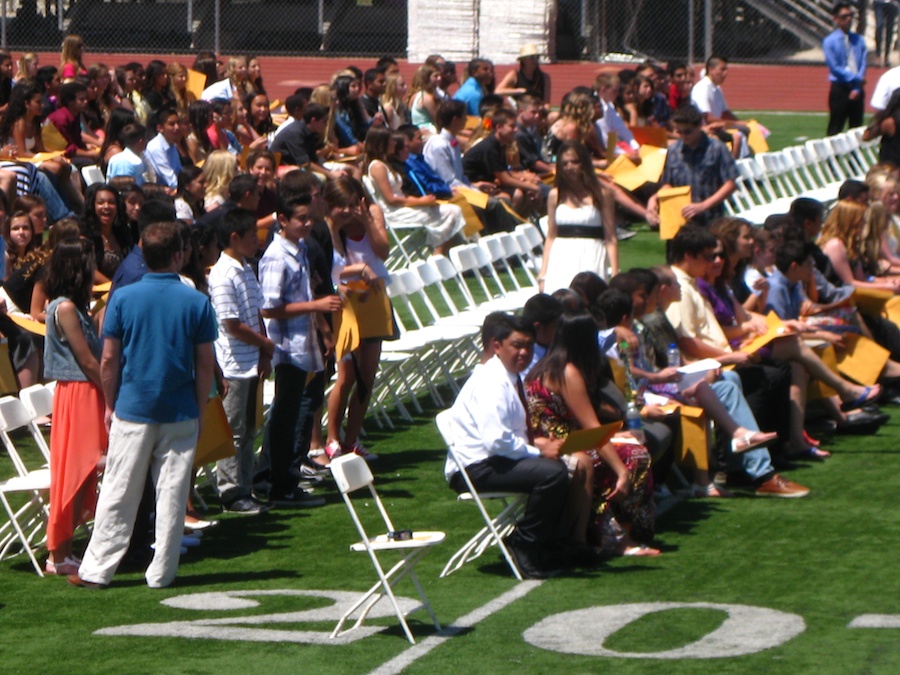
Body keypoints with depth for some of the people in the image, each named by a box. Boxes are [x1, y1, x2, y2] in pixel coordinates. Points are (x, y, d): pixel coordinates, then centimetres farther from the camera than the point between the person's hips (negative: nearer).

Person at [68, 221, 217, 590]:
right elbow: (205, 364, 0)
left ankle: (96, 570, 7)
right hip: (180, 413, 0)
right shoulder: (197, 302, -4)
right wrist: (200, 409, 11)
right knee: (172, 496, 6)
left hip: (132, 410, 0)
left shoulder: (123, 298, -5)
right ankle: (162, 572, 9)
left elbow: (109, 359, -2)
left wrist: (110, 404, 9)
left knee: (118, 494, 5)